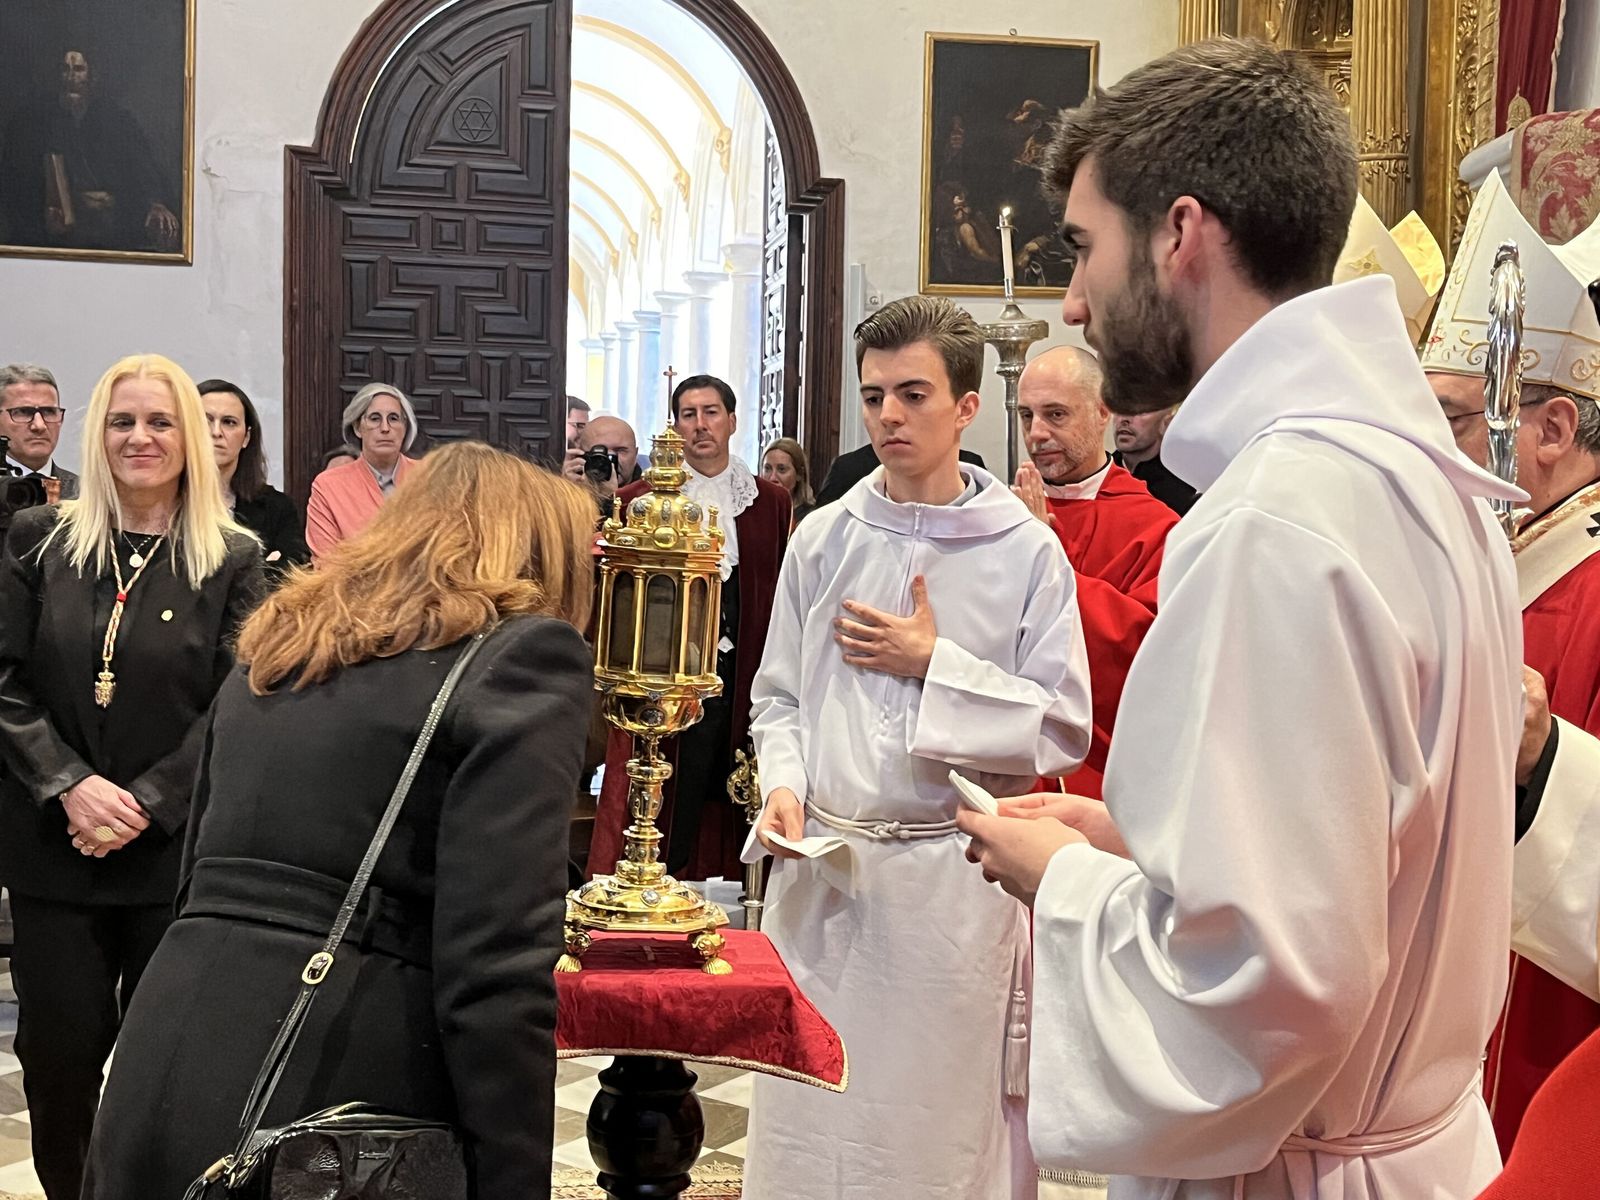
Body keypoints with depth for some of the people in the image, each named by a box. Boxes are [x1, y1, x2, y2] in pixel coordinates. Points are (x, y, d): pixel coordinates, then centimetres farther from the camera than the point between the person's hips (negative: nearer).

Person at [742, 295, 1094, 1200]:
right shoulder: (824, 537, 6)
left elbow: (1063, 731, -5)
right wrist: (784, 785, -5)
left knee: (945, 1124, 8)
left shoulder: (1028, 552, -4)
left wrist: (937, 665, -11)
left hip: (952, 884, -2)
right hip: (821, 870, 3)